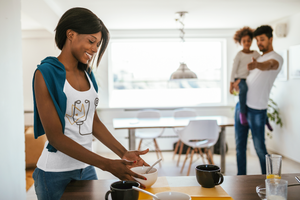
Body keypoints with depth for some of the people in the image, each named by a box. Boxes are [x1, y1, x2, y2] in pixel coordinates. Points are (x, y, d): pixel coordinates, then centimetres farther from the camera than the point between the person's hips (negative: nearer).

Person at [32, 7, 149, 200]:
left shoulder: (87, 74, 6)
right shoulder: (46, 74, -14)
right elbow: (55, 136, -19)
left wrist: (124, 153, 0)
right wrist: (107, 165, -23)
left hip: (87, 168, 6)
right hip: (56, 174, -6)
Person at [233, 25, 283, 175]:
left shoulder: (276, 58, -7)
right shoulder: (258, 58, 18)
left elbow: (268, 65, -32)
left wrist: (256, 65, -54)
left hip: (257, 110, -7)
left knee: (259, 147, 1)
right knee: (240, 145, 11)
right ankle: (241, 177, 21)